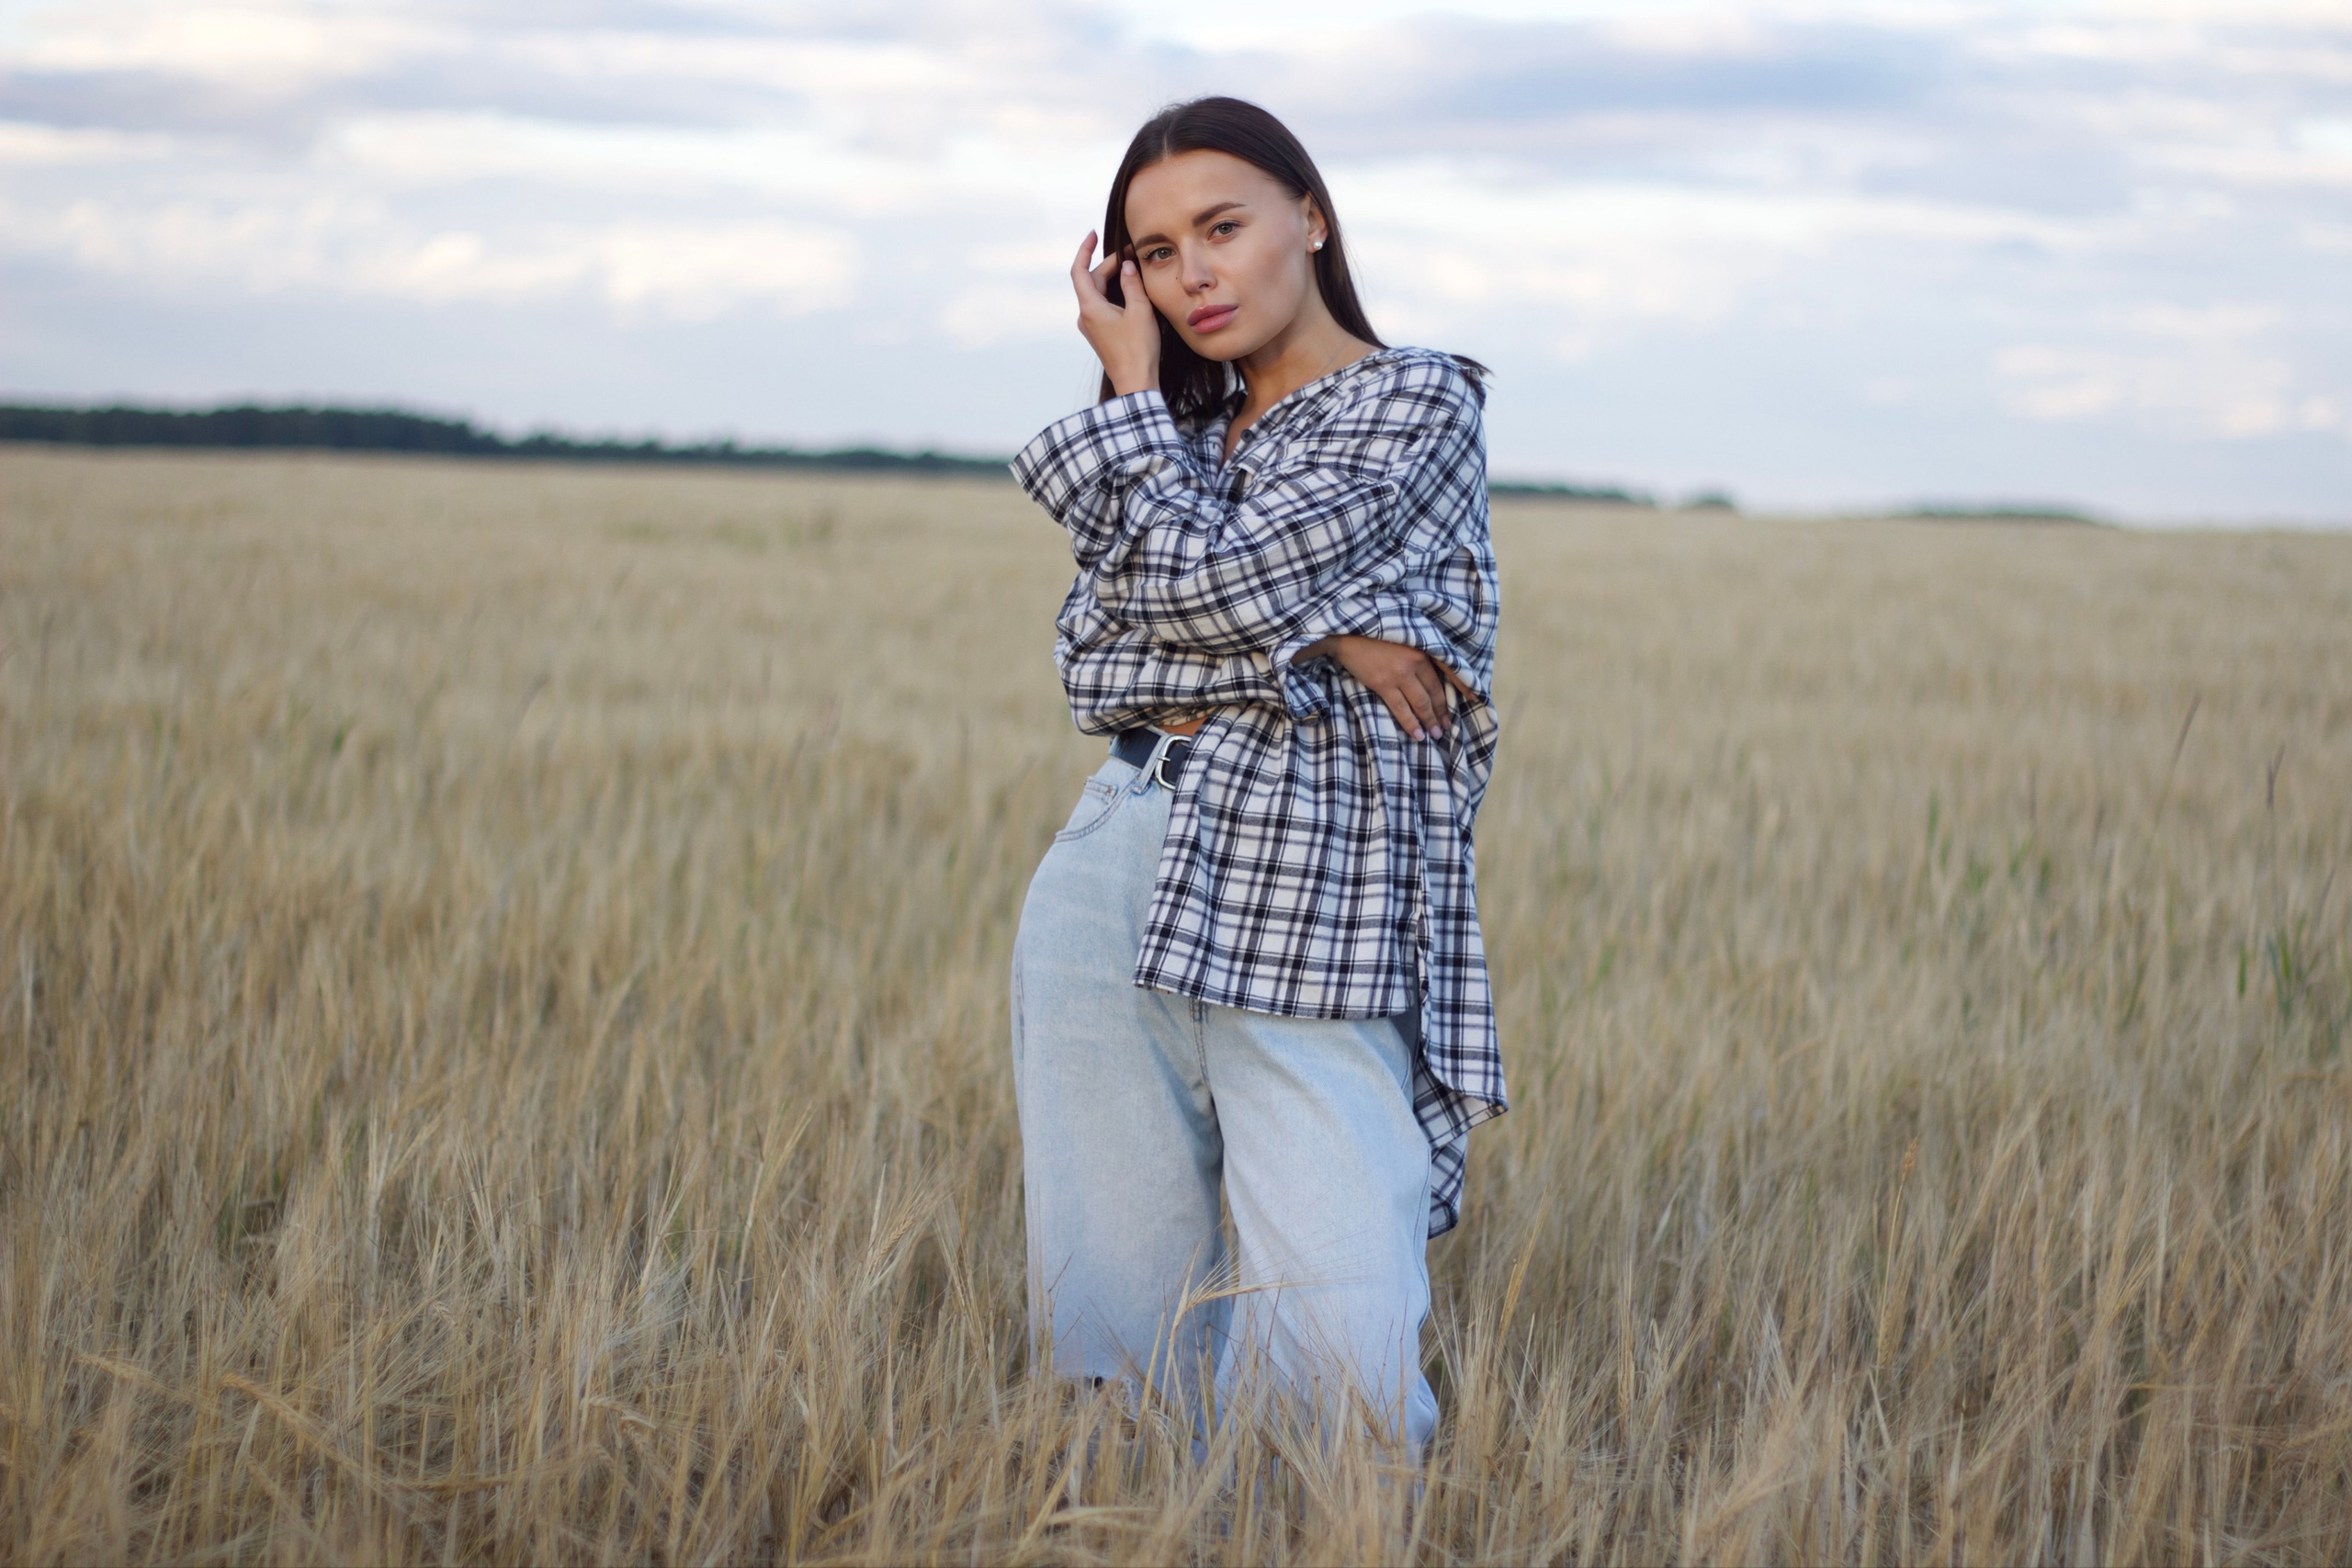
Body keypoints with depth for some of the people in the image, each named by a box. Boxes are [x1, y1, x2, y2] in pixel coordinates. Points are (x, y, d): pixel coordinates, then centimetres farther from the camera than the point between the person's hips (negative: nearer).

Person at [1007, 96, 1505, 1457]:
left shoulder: (1417, 404, 1)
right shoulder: (1190, 441, 20)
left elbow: (1201, 578, -10)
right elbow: (1093, 658, 4)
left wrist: (1132, 397, 5)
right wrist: (1307, 640, -10)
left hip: (1308, 901, -6)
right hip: (1115, 877, 6)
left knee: (1347, 1367, -17)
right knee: (1106, 1334, 2)